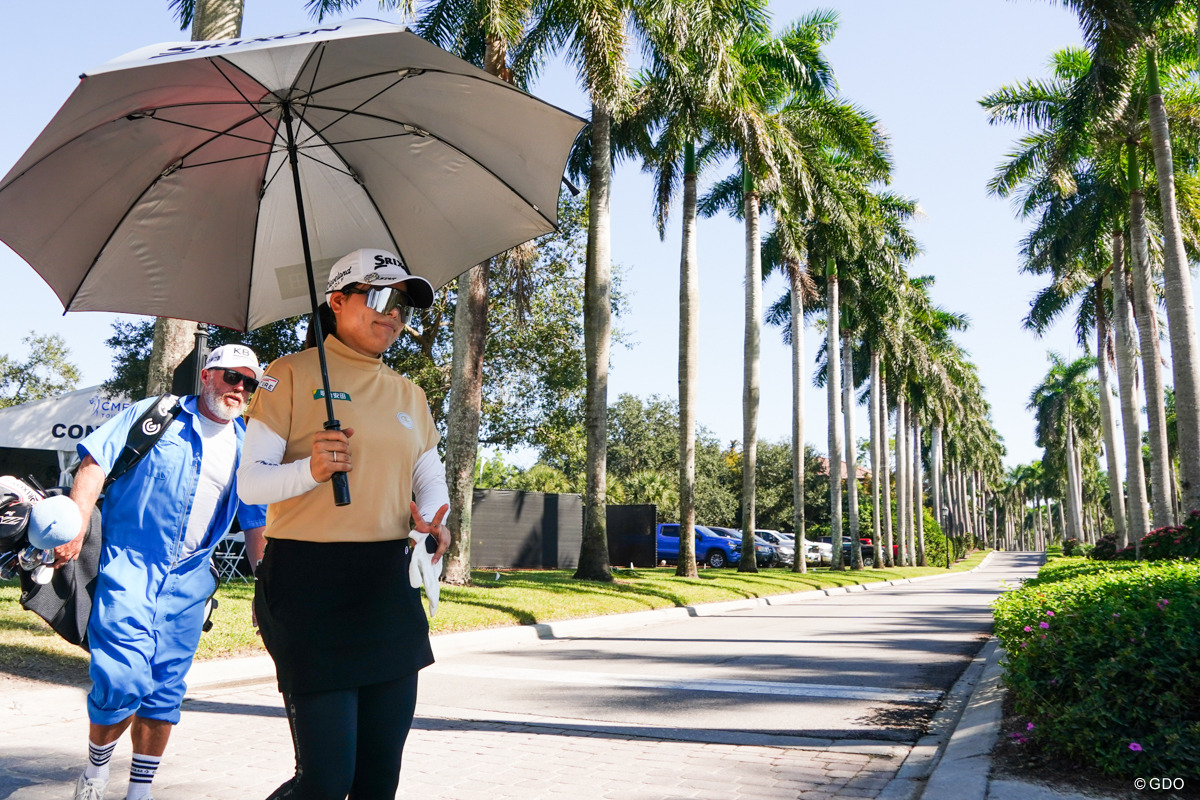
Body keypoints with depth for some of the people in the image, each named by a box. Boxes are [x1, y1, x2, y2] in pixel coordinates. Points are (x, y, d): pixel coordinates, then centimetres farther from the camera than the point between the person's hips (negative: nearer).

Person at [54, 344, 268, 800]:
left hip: (188, 580, 4)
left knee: (165, 690, 7)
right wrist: (75, 528, -15)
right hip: (129, 564, -4)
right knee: (122, 680, -12)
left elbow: (257, 523, 14)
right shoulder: (156, 415, 1)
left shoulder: (248, 447, 10)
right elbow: (96, 462, -4)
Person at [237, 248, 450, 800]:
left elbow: (432, 481, 16)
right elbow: (249, 483, -5)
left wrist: (431, 517, -6)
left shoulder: (409, 394, 16)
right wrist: (311, 470, -24)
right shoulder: (292, 375, -1)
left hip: (388, 583, 6)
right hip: (308, 582, -5)